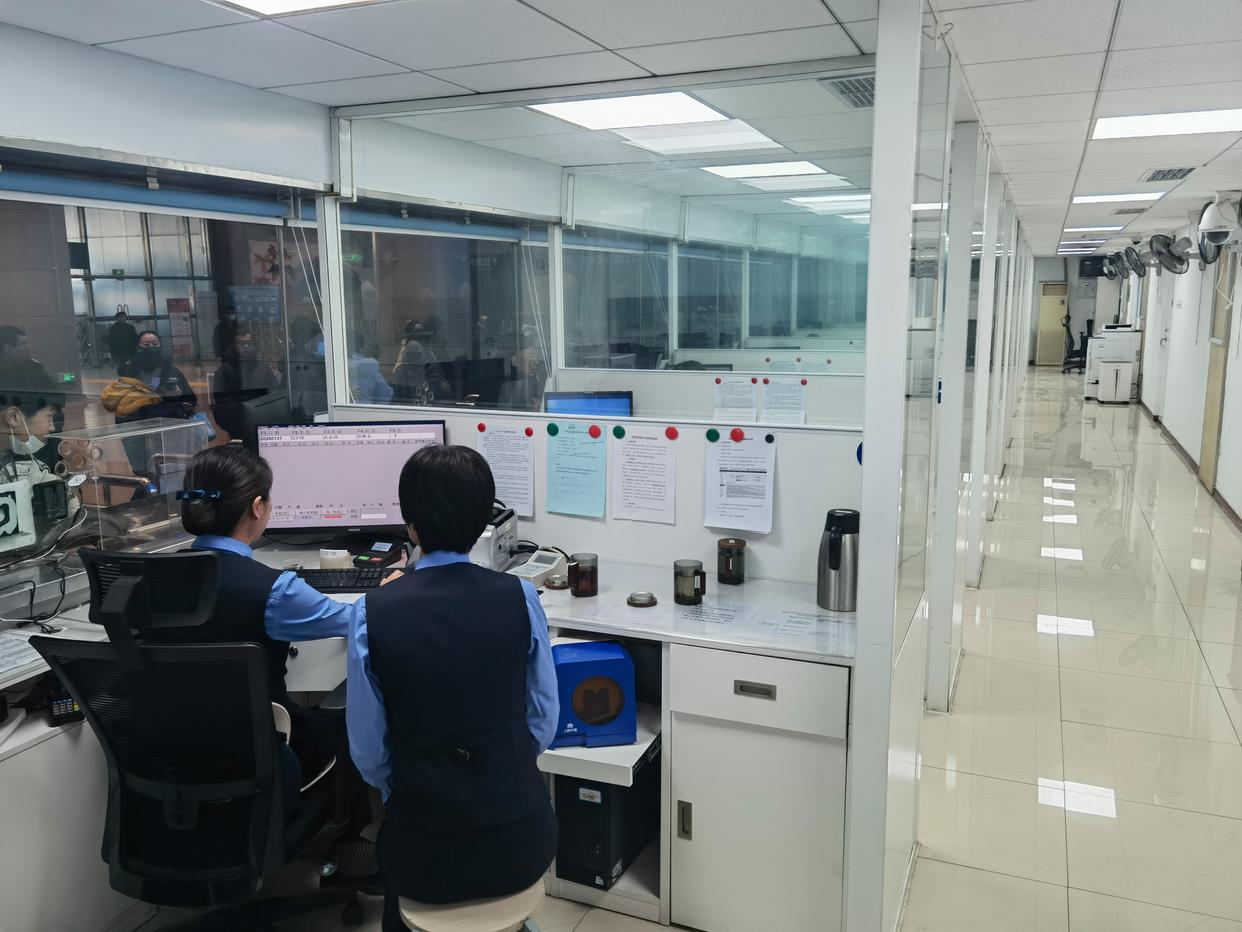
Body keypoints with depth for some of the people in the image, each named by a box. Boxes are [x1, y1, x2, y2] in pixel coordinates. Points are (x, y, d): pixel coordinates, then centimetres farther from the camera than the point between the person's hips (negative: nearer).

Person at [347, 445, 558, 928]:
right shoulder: (520, 597, -12)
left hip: (428, 850, 0)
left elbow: (368, 752, -6)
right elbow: (545, 719, -2)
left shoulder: (374, 613, -15)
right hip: (522, 838, 1)